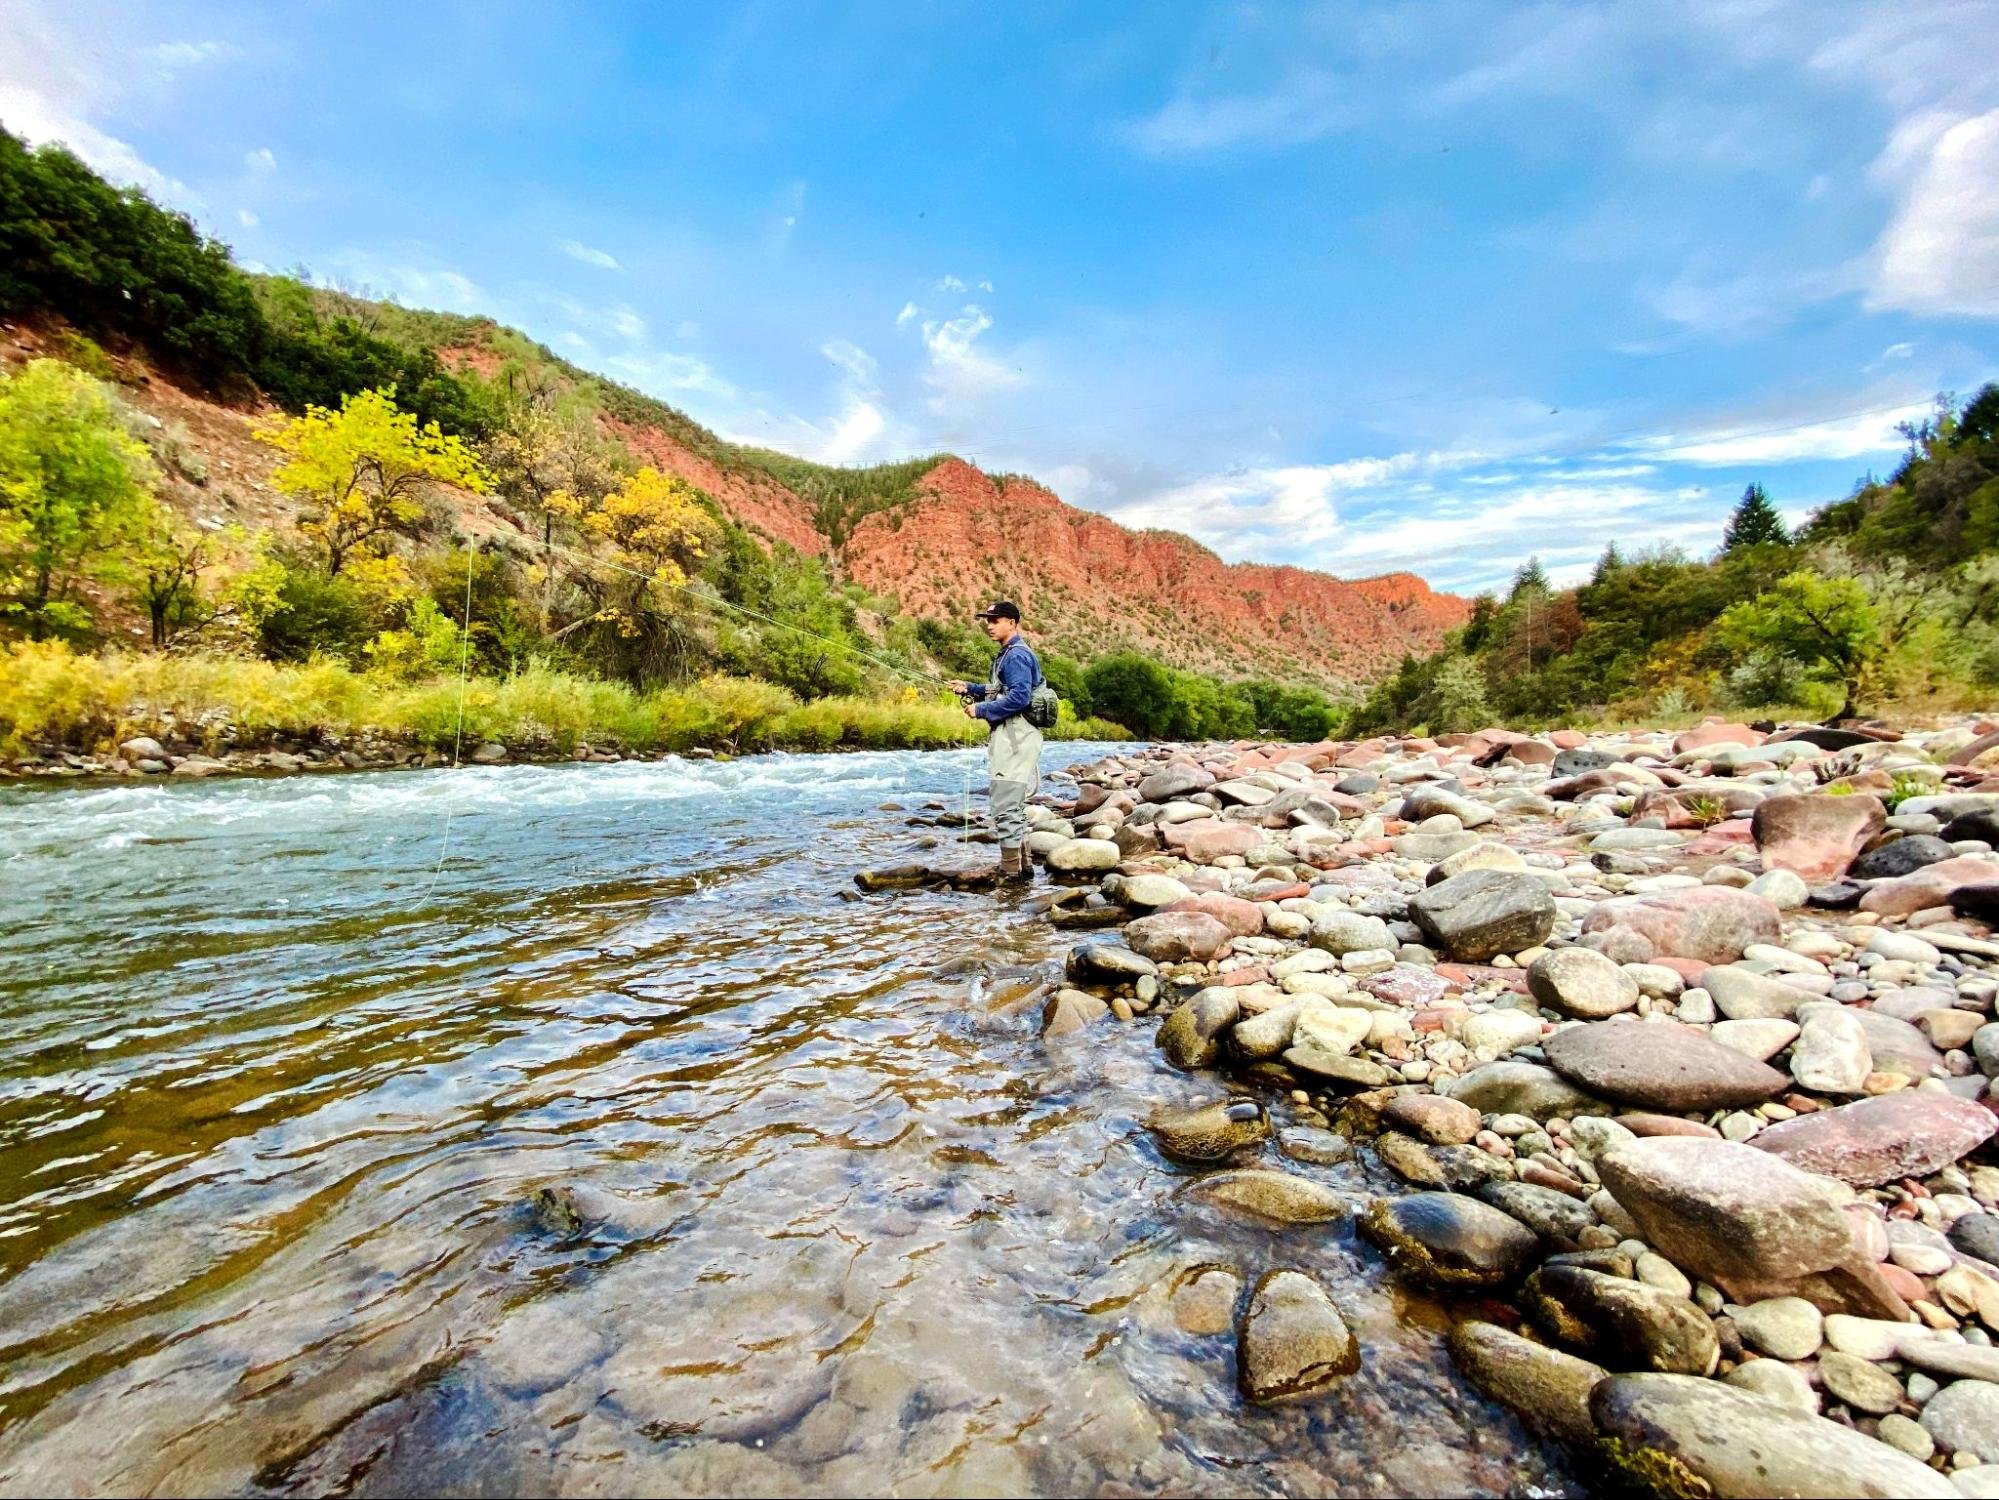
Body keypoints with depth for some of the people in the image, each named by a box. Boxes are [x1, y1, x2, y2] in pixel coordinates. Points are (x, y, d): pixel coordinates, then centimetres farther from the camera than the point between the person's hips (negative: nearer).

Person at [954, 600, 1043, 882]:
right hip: (1010, 737, 11)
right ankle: (1021, 866, 27)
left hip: (1016, 737, -11)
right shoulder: (1008, 654, 19)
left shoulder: (1016, 655, -14)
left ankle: (1011, 873, -3)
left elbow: (1019, 697, -23)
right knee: (1013, 806, 18)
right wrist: (970, 689, 16)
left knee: (1005, 806, -9)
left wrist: (981, 709, -16)